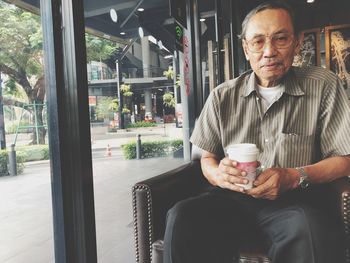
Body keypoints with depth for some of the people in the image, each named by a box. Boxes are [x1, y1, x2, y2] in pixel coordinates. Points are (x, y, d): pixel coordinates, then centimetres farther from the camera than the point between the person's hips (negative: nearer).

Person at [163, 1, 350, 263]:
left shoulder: (324, 86, 3)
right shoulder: (223, 96, 8)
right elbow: (207, 158, 12)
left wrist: (294, 177, -16)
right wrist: (219, 174, -13)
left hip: (293, 201, -1)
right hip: (232, 198, 2)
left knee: (313, 229, -36)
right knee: (181, 218, -28)